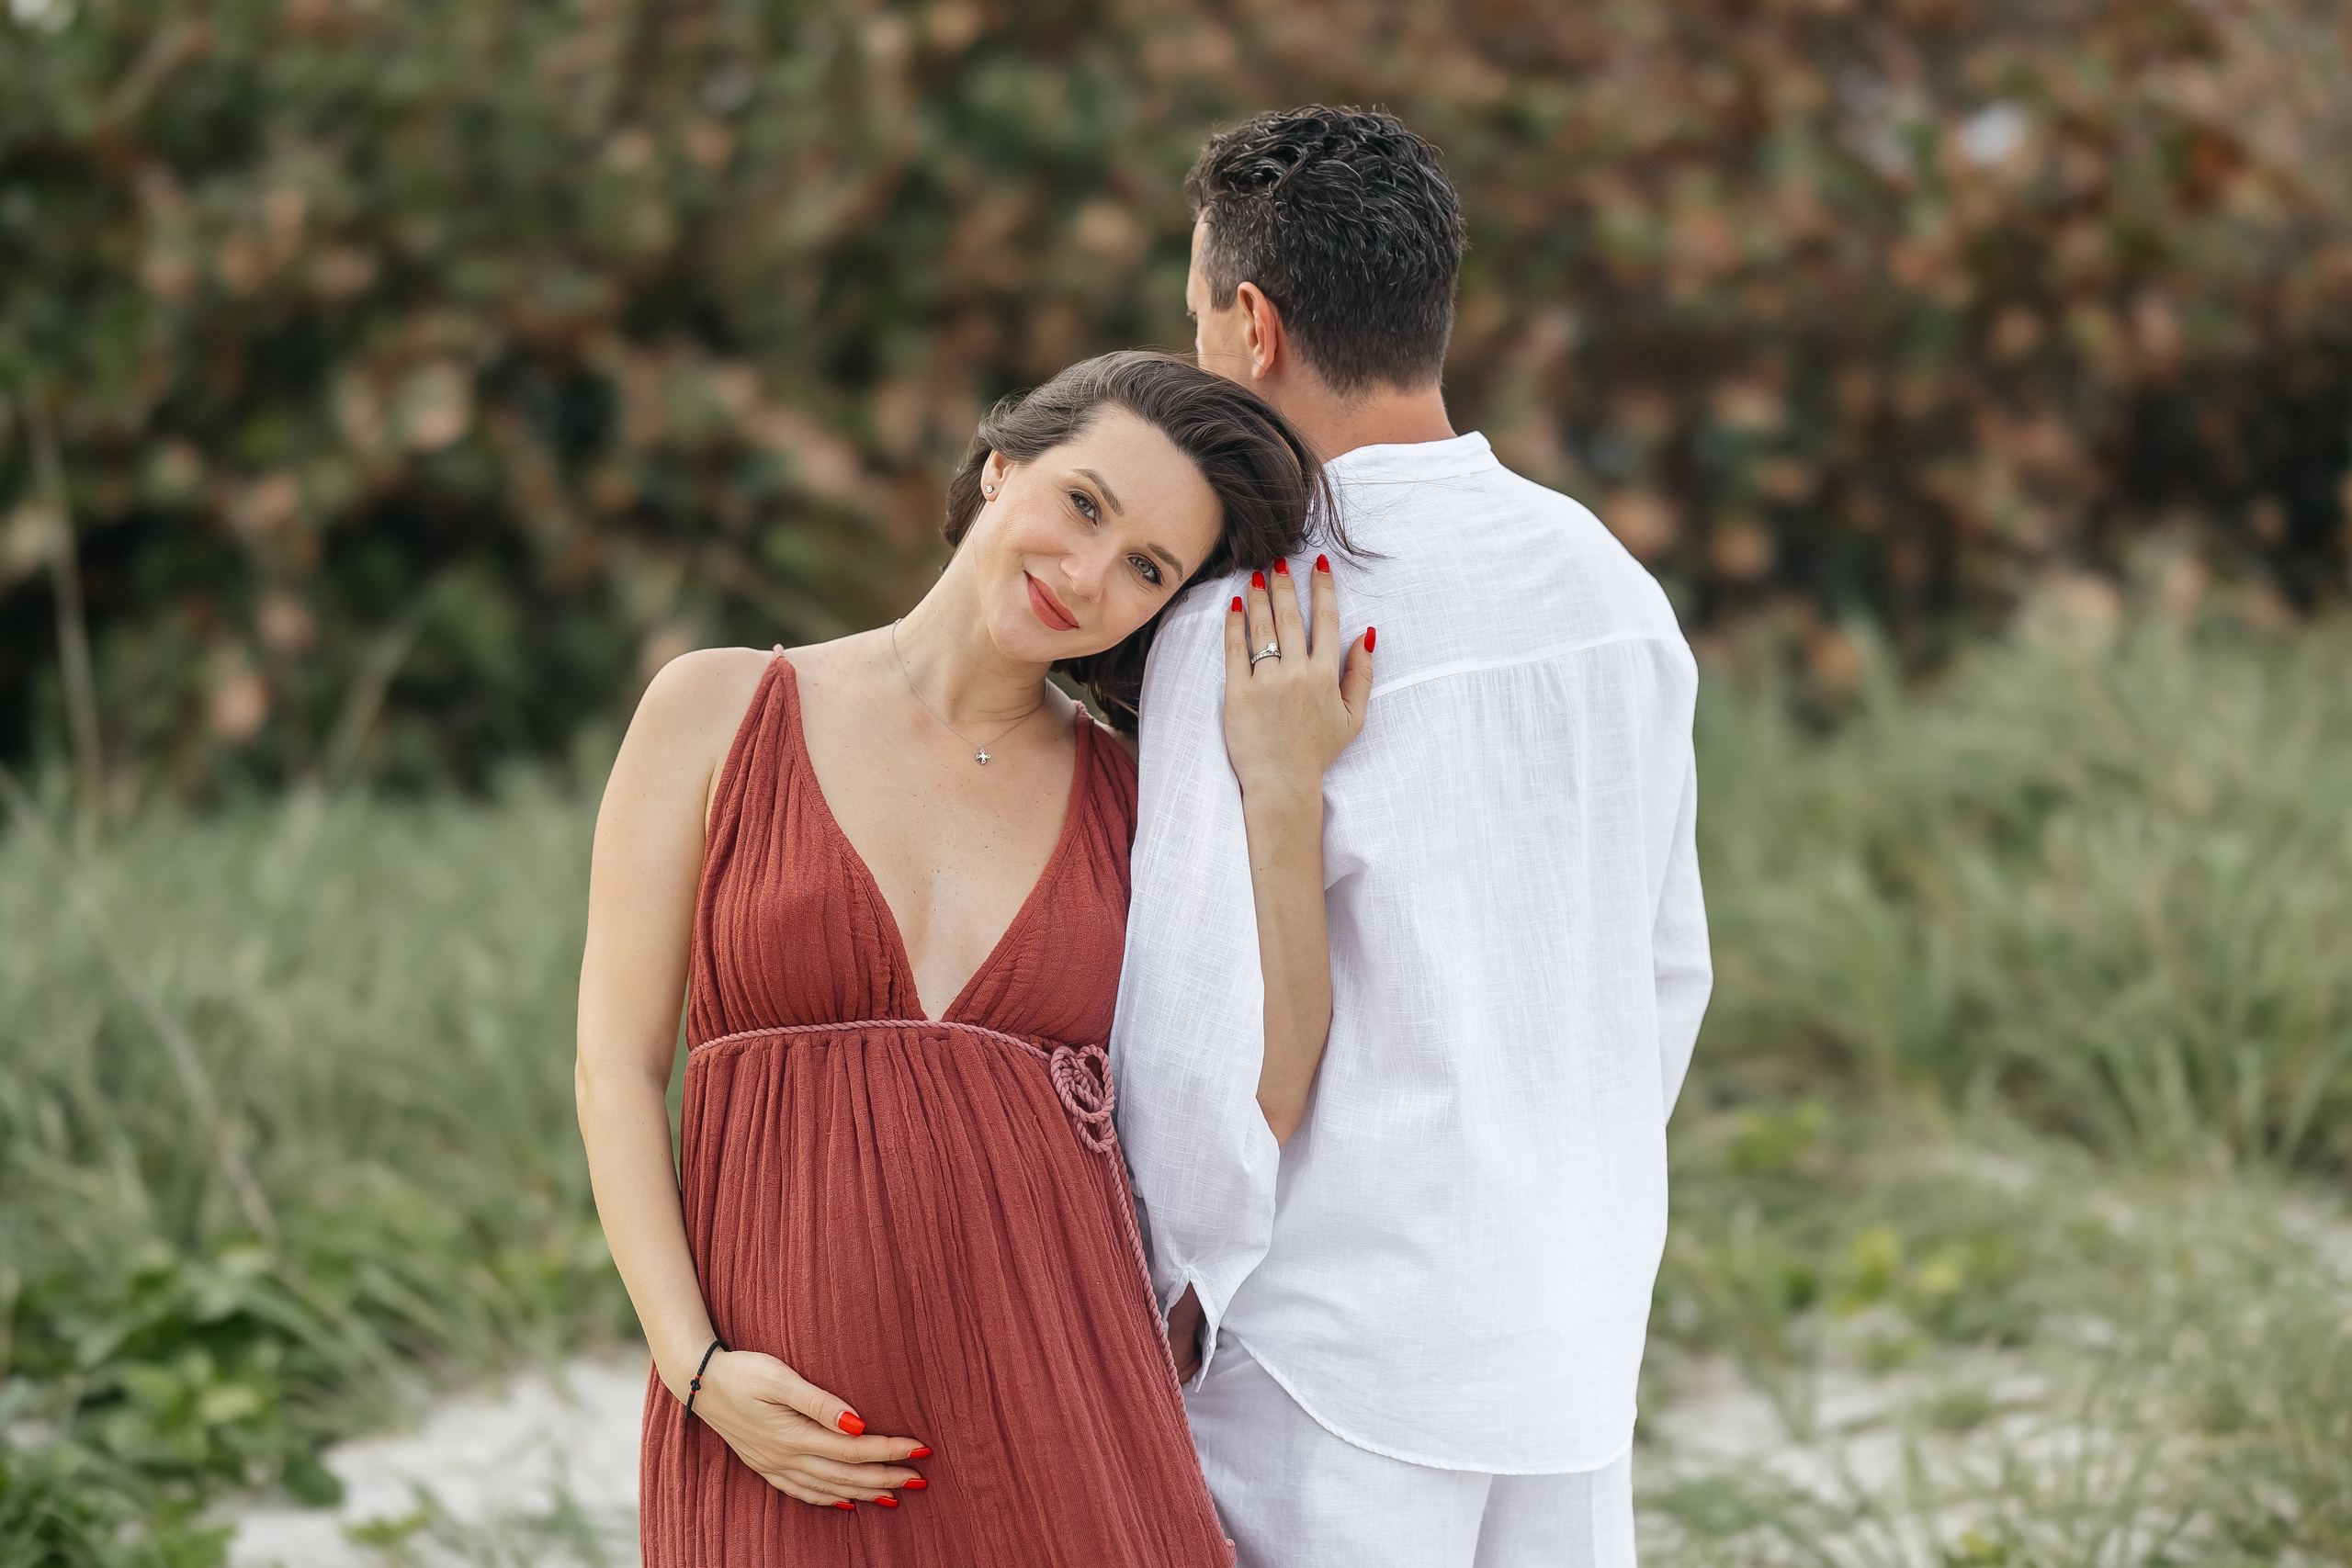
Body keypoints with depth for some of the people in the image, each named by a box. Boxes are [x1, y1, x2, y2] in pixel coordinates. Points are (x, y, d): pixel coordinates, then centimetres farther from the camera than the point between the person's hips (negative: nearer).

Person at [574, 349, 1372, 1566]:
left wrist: (1284, 791, -3)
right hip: (782, 1427, -1)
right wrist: (700, 1371, -10)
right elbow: (617, 1068, 2)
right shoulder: (716, 713, 5)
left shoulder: (1135, 801, 11)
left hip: (1061, 1416, 2)